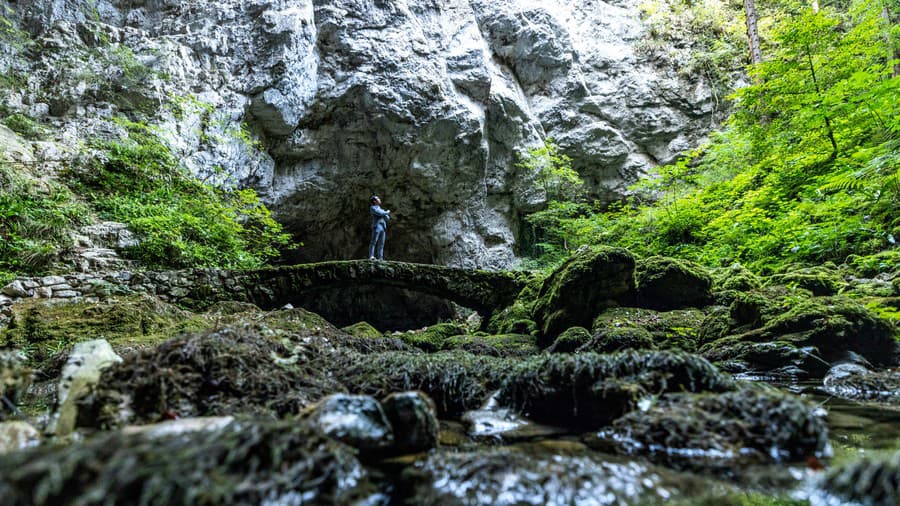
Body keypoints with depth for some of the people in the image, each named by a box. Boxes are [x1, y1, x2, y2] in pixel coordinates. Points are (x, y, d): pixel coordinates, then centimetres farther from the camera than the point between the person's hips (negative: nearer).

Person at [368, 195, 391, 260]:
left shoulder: (381, 209, 27)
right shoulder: (372, 208, 3)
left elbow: (387, 218, 19)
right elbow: (379, 213, -14)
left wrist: (385, 214, -2)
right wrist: (387, 212, 3)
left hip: (383, 228, 7)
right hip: (376, 227, -7)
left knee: (381, 244, 0)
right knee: (373, 242, -16)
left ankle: (380, 259, -3)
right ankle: (371, 257, -23)